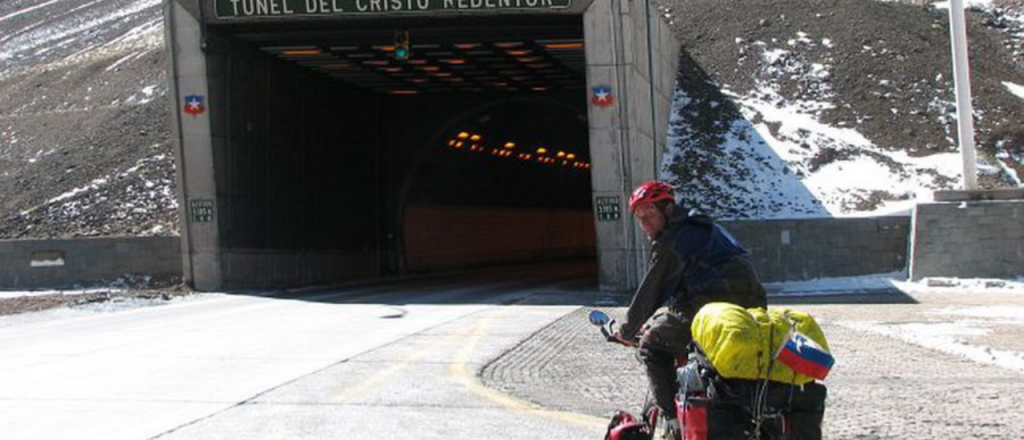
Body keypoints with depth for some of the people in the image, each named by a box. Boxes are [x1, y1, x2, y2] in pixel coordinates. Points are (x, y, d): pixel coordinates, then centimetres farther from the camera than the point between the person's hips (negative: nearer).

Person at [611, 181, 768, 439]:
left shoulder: (668, 242, 6)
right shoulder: (707, 227, 32)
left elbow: (650, 291, 10)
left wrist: (627, 332, 23)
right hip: (753, 305, 8)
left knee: (652, 346, 7)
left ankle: (673, 418, -5)